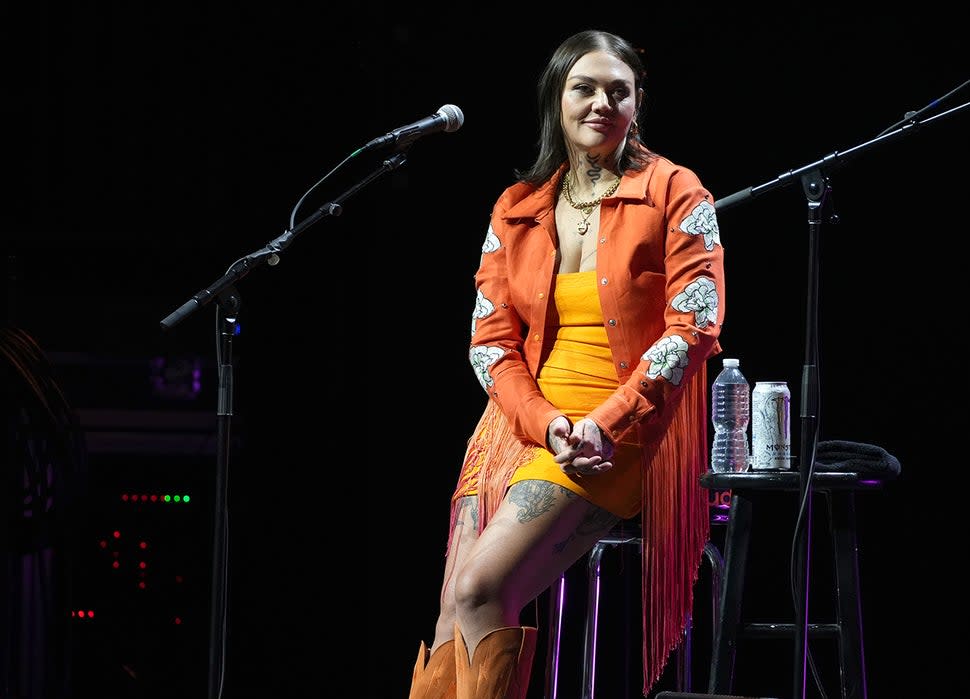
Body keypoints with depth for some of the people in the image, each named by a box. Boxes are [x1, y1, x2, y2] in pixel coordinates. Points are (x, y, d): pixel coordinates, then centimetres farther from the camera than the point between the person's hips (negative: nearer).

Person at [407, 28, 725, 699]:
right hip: (524, 426, 5)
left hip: (623, 438, -5)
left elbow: (695, 328, -8)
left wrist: (602, 426, -16)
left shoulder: (675, 193, 1)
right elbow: (491, 339, 10)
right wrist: (546, 423, -9)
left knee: (480, 593, -24)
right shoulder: (517, 209, 14)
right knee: (454, 614, -13)